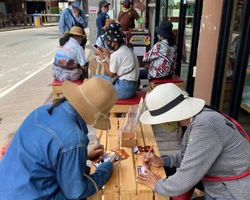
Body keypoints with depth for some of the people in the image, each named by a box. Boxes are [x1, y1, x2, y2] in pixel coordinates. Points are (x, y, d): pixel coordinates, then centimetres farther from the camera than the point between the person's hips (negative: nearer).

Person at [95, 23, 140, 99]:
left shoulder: (117, 54, -21)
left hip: (124, 89, -9)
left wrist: (101, 56, -4)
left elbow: (110, 74, -9)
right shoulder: (126, 49, 6)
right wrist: (108, 54, 10)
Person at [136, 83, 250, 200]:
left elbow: (185, 181, -25)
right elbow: (190, 157, 12)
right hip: (220, 186, 8)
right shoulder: (196, 118, -2)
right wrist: (162, 161, 1)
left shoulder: (203, 127, -29)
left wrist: (157, 185, -10)